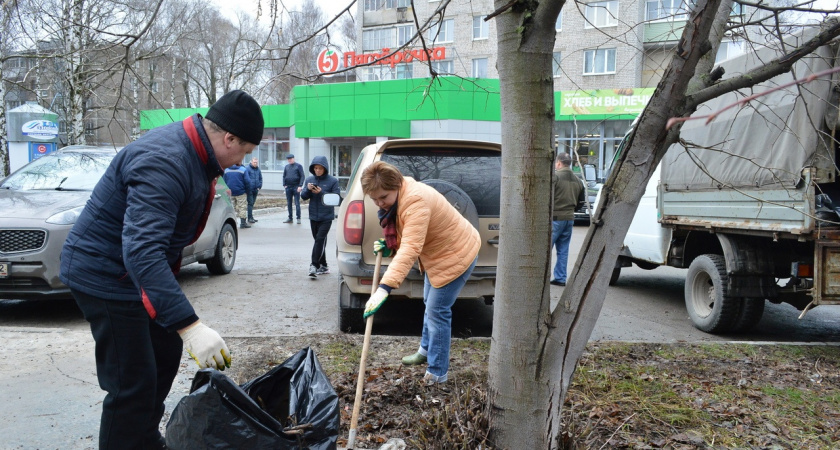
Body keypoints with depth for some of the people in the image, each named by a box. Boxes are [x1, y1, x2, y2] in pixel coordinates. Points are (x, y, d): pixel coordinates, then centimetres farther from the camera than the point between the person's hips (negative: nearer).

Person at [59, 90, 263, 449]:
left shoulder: (194, 152, 1)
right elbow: (141, 250, -41)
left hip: (140, 270, 10)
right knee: (133, 384, -9)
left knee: (165, 354, 20)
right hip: (105, 274, -10)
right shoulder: (165, 163, -31)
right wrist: (190, 325, -47)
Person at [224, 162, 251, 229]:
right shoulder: (243, 170, -7)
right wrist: (247, 190, 3)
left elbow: (224, 181, 9)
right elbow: (247, 181, -10)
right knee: (242, 207, 2)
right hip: (240, 192, -4)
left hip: (230, 193, 4)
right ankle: (243, 223, 1)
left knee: (232, 207, 11)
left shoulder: (226, 170, 5)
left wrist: (227, 190, 17)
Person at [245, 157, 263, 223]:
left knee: (252, 203, 12)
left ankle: (251, 217, 19)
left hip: (256, 189, 6)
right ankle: (250, 217, -6)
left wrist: (259, 186, 8)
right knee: (250, 203, -8)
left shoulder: (258, 169, 13)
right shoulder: (247, 168, -7)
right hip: (249, 189, -6)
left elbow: (260, 179, 19)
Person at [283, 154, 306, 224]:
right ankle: (290, 218, 14)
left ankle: (298, 218, 1)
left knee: (297, 203, -4)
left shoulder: (298, 166, -1)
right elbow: (284, 176, 16)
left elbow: (302, 176, -6)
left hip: (296, 187, -5)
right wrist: (284, 185, 2)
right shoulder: (286, 167, 12)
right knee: (289, 203, 8)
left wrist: (300, 186, -14)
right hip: (288, 187, 5)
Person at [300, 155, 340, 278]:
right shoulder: (309, 179, 5)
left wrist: (321, 192, -20)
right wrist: (308, 189, -14)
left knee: (320, 239, -14)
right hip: (313, 216, 5)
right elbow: (303, 197, 7)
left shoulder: (333, 181, -6)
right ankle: (323, 266, 21)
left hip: (326, 217, -5)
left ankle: (314, 265, -13)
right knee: (319, 240, 11)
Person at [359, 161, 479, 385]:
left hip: (456, 255, -10)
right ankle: (426, 350, 44)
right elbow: (405, 239, 10)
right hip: (436, 254, 10)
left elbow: (410, 249, -45)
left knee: (437, 311, -7)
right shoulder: (395, 198, -4)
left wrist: (384, 287, -52)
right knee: (430, 304, 24)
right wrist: (388, 247, -11)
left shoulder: (416, 201, -35)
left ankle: (437, 373, 6)